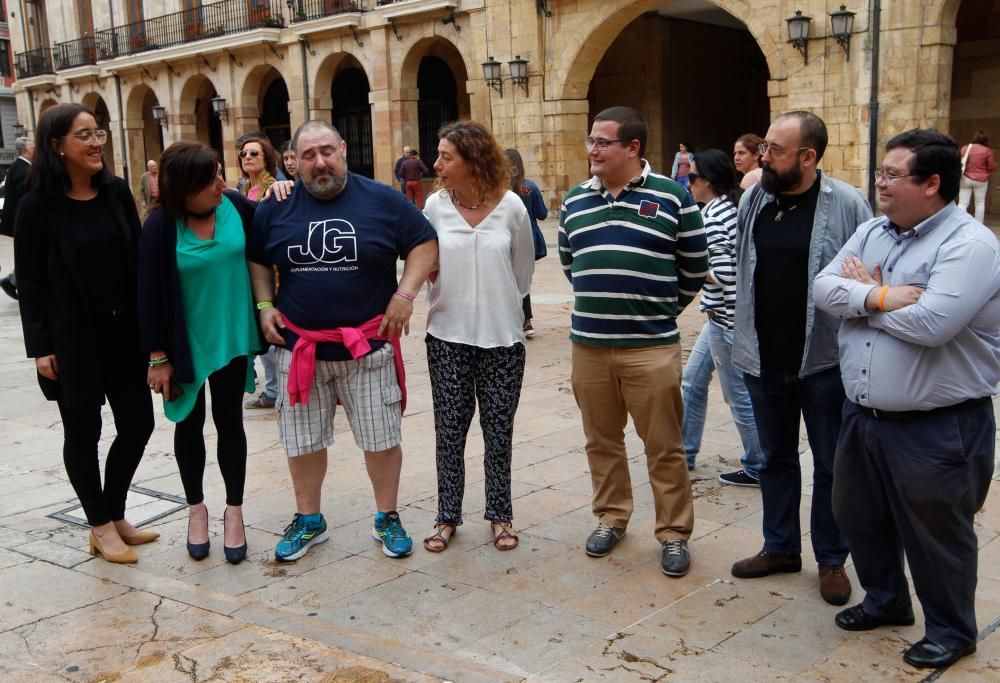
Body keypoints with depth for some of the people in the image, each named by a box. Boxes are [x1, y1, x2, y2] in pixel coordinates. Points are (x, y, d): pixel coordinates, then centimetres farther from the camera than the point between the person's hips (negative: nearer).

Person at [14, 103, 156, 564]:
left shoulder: (117, 191, 3)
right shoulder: (38, 205, -8)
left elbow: (136, 259, 7)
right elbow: (29, 281, -7)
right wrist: (40, 346, -11)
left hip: (124, 330, 5)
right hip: (72, 338, -4)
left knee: (138, 423, 8)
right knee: (83, 430, 6)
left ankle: (115, 515, 28)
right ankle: (101, 527, 21)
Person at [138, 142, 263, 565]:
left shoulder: (236, 206, -9)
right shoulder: (161, 226, -16)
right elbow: (150, 293, -12)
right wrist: (157, 357, -11)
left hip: (231, 338, 2)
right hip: (185, 344, -2)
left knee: (229, 422, 11)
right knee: (190, 424, 14)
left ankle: (234, 512, 25)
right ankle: (196, 509, 33)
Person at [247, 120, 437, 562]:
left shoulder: (382, 200, -3)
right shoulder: (276, 207, 3)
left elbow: (425, 244, 1)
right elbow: (256, 260, 16)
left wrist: (404, 294, -10)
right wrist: (264, 305, 2)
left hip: (368, 347, -2)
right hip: (298, 349, 2)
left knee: (381, 439, 7)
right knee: (302, 442, 11)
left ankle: (387, 519, 25)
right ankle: (308, 521, 30)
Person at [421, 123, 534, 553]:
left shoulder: (511, 206, -6)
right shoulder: (435, 206, -3)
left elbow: (523, 271, 7)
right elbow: (425, 268, 8)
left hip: (502, 339, 0)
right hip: (448, 338, 1)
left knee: (499, 431, 9)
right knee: (449, 431, 7)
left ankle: (500, 514, 25)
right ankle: (447, 517, 21)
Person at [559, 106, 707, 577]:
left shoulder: (672, 198, -5)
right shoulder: (575, 201, 8)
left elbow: (694, 267, 4)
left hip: (652, 348, -4)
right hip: (588, 345, 4)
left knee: (664, 447, 4)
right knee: (601, 441, 15)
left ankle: (674, 533, 18)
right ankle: (611, 516, 32)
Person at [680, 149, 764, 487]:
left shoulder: (717, 215, -19)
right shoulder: (720, 209, 10)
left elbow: (724, 273, -24)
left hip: (726, 318, -11)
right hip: (720, 317, 11)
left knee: (737, 395, 2)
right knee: (692, 381, 19)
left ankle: (758, 468, 14)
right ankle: (684, 454, 30)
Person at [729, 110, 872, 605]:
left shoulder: (846, 205, -12)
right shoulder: (752, 200, 2)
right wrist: (744, 340, 10)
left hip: (825, 361, -4)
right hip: (763, 360, 4)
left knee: (831, 464, 11)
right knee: (776, 458, 17)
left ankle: (831, 559, 27)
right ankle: (780, 547, 34)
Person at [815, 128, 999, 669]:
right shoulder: (872, 231, 6)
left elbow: (930, 323, -30)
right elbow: (824, 287, -3)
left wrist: (863, 294, -14)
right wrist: (881, 297, -21)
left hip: (936, 427, -7)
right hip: (863, 415, 8)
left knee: (935, 534, 9)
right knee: (858, 517, 21)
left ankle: (950, 631, 31)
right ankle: (885, 600, 44)